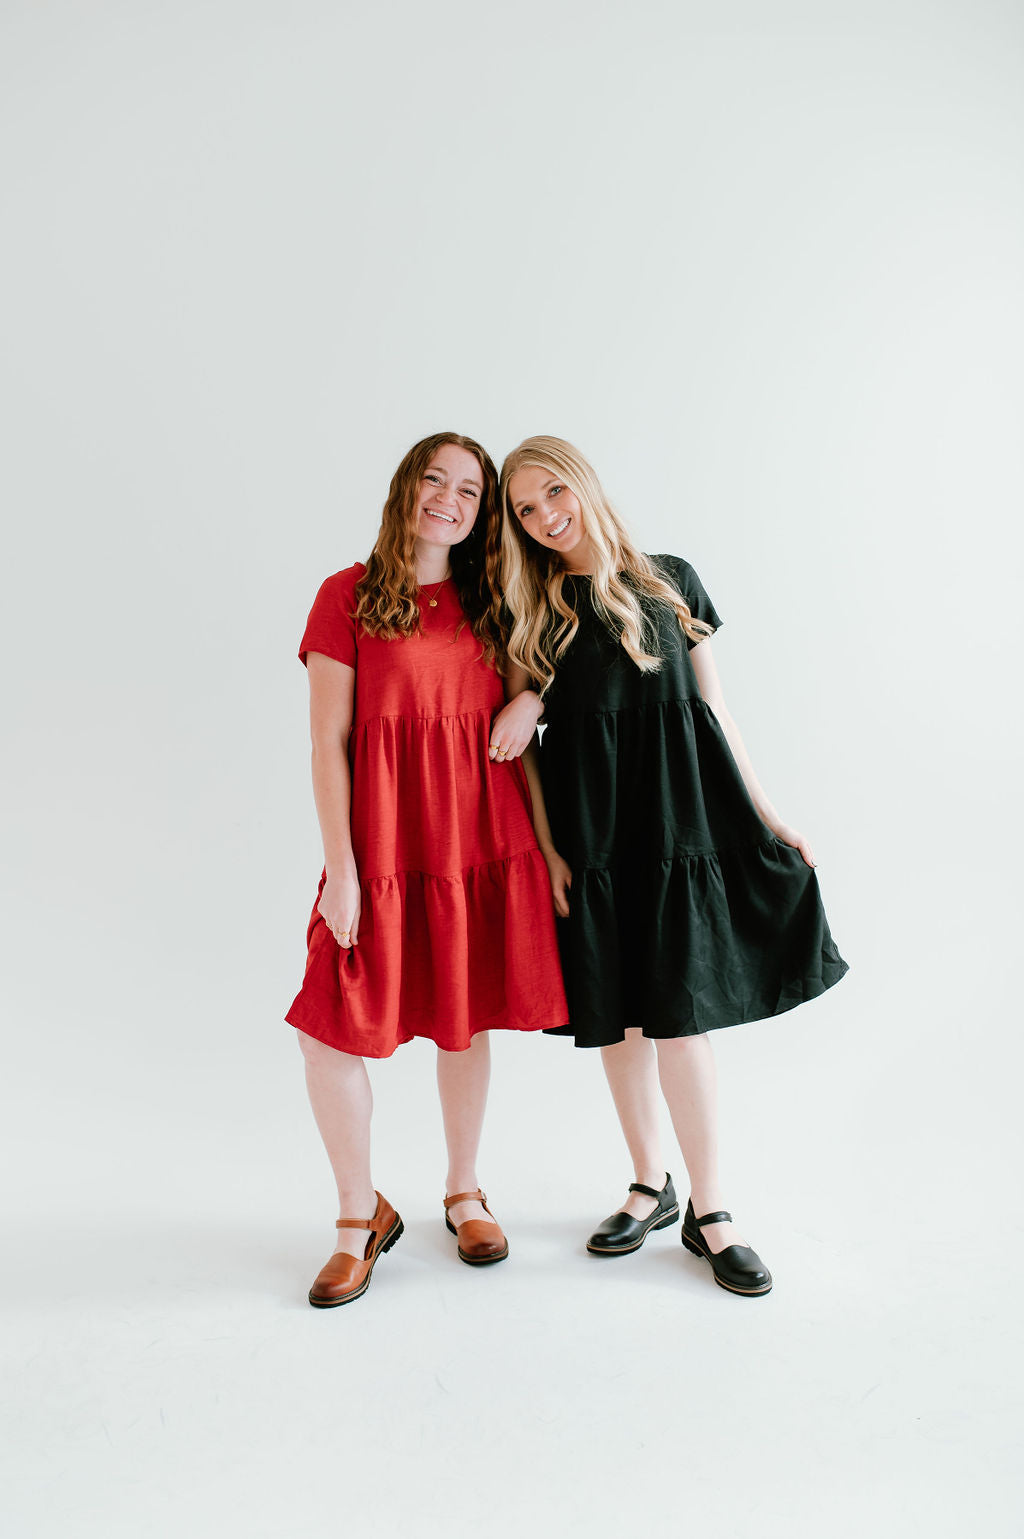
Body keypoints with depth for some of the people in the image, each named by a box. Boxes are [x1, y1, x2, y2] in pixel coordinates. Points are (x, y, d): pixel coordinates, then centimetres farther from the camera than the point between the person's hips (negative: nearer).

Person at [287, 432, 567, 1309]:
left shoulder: (487, 603, 10)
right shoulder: (351, 595, -2)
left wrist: (545, 841, 3)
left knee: (467, 1021, 12)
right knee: (331, 1031, -3)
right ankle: (363, 1216, 21)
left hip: (484, 841, 3)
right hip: (384, 843, -3)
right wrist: (340, 867, -9)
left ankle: (465, 1193, 33)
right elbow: (328, 741, -5)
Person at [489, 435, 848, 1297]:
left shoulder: (670, 581, 6)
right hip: (590, 829, 1)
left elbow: (713, 707, 8)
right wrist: (543, 846, -8)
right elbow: (517, 740, 6)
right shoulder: (533, 611, 6)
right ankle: (651, 1186, 27)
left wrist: (767, 814, 5)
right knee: (616, 1016, 8)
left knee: (679, 1013, -3)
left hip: (679, 816, -1)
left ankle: (709, 1211, 13)